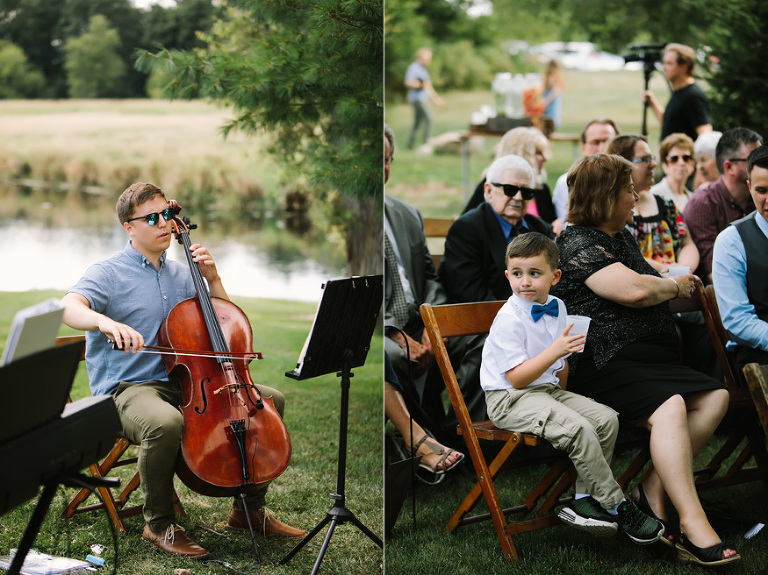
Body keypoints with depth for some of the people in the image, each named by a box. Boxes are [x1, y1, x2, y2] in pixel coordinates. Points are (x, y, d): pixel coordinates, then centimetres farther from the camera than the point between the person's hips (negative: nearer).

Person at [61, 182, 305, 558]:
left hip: (183, 385, 7)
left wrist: (212, 279, 5)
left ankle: (249, 509, 10)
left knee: (270, 398, 2)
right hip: (127, 389, -7)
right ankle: (158, 524, -16)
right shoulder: (109, 273, -4)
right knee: (165, 422, -41)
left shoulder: (180, 275, 16)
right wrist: (105, 322, -44)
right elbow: (69, 308, -23)